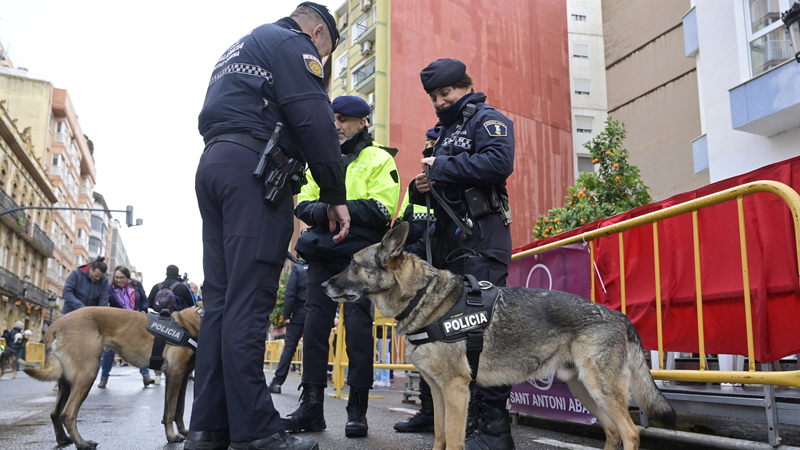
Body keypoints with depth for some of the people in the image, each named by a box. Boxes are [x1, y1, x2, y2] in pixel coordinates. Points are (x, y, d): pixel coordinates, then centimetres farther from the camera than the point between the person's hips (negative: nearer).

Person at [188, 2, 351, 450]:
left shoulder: (237, 51, 33)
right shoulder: (293, 43, 5)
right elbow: (314, 120, -9)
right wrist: (336, 196, -8)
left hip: (211, 164, 9)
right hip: (255, 168, -8)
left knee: (221, 299, 4)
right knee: (249, 301, -12)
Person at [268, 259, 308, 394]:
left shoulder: (298, 268, -3)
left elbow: (290, 294, -8)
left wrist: (286, 315, -5)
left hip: (299, 312, -1)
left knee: (289, 347, 3)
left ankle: (277, 382, 1)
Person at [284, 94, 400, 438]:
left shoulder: (378, 160, 3)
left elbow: (382, 209, -11)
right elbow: (303, 202, 12)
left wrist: (336, 208, -16)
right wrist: (318, 210, -11)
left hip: (359, 254, -5)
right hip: (322, 252, 5)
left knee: (358, 326, -4)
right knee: (314, 323, 1)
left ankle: (358, 410, 6)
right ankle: (311, 405, 9)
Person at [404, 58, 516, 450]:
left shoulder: (486, 118, 2)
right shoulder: (443, 131, 28)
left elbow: (499, 161, -19)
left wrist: (442, 168, -11)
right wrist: (420, 187, 5)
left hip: (480, 238, -9)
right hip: (448, 241, 9)